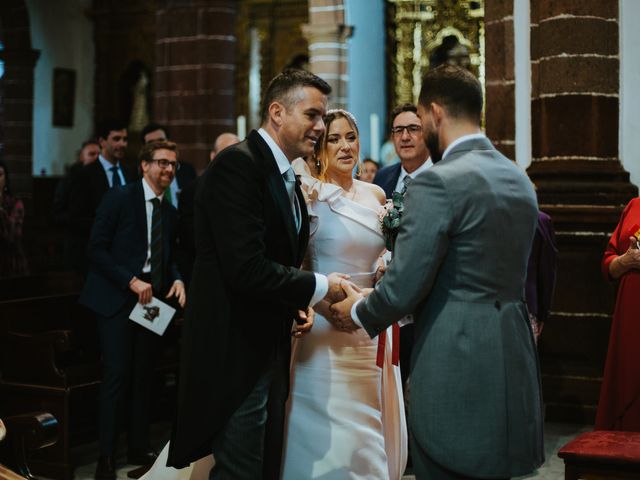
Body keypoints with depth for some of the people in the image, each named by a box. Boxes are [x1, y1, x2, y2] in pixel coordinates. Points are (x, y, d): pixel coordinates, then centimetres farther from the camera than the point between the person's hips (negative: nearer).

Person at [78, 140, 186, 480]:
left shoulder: (169, 212, 14)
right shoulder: (119, 199, -5)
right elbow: (97, 249, -10)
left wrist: (177, 280, -2)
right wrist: (131, 281, -18)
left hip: (152, 298, 6)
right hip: (117, 298, -6)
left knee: (143, 375, 10)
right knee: (117, 374, -8)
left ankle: (139, 448, 20)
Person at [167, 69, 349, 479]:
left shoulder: (287, 179, 13)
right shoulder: (238, 164, -17)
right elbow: (245, 269, -26)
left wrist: (297, 304, 1)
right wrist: (318, 288, -14)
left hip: (269, 351, 10)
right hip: (237, 352, -10)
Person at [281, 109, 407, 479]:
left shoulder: (376, 195, 10)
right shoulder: (309, 194, -7)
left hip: (373, 334, 6)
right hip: (327, 332, -5)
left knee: (372, 434, 13)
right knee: (330, 437, -3)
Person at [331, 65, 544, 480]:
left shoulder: (438, 183, -15)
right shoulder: (520, 180, 10)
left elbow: (403, 288, -16)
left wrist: (359, 312, 5)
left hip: (455, 369, -8)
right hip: (512, 360, 8)